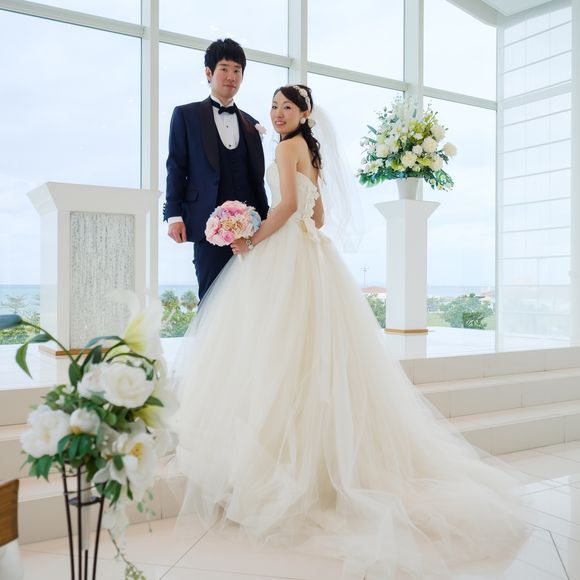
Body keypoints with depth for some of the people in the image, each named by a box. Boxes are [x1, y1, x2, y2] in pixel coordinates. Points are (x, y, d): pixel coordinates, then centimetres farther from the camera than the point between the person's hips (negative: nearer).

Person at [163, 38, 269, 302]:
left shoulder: (251, 124, 19)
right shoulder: (186, 115, 9)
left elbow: (257, 178, 18)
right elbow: (176, 167, 3)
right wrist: (174, 214, -7)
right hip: (209, 223, -3)